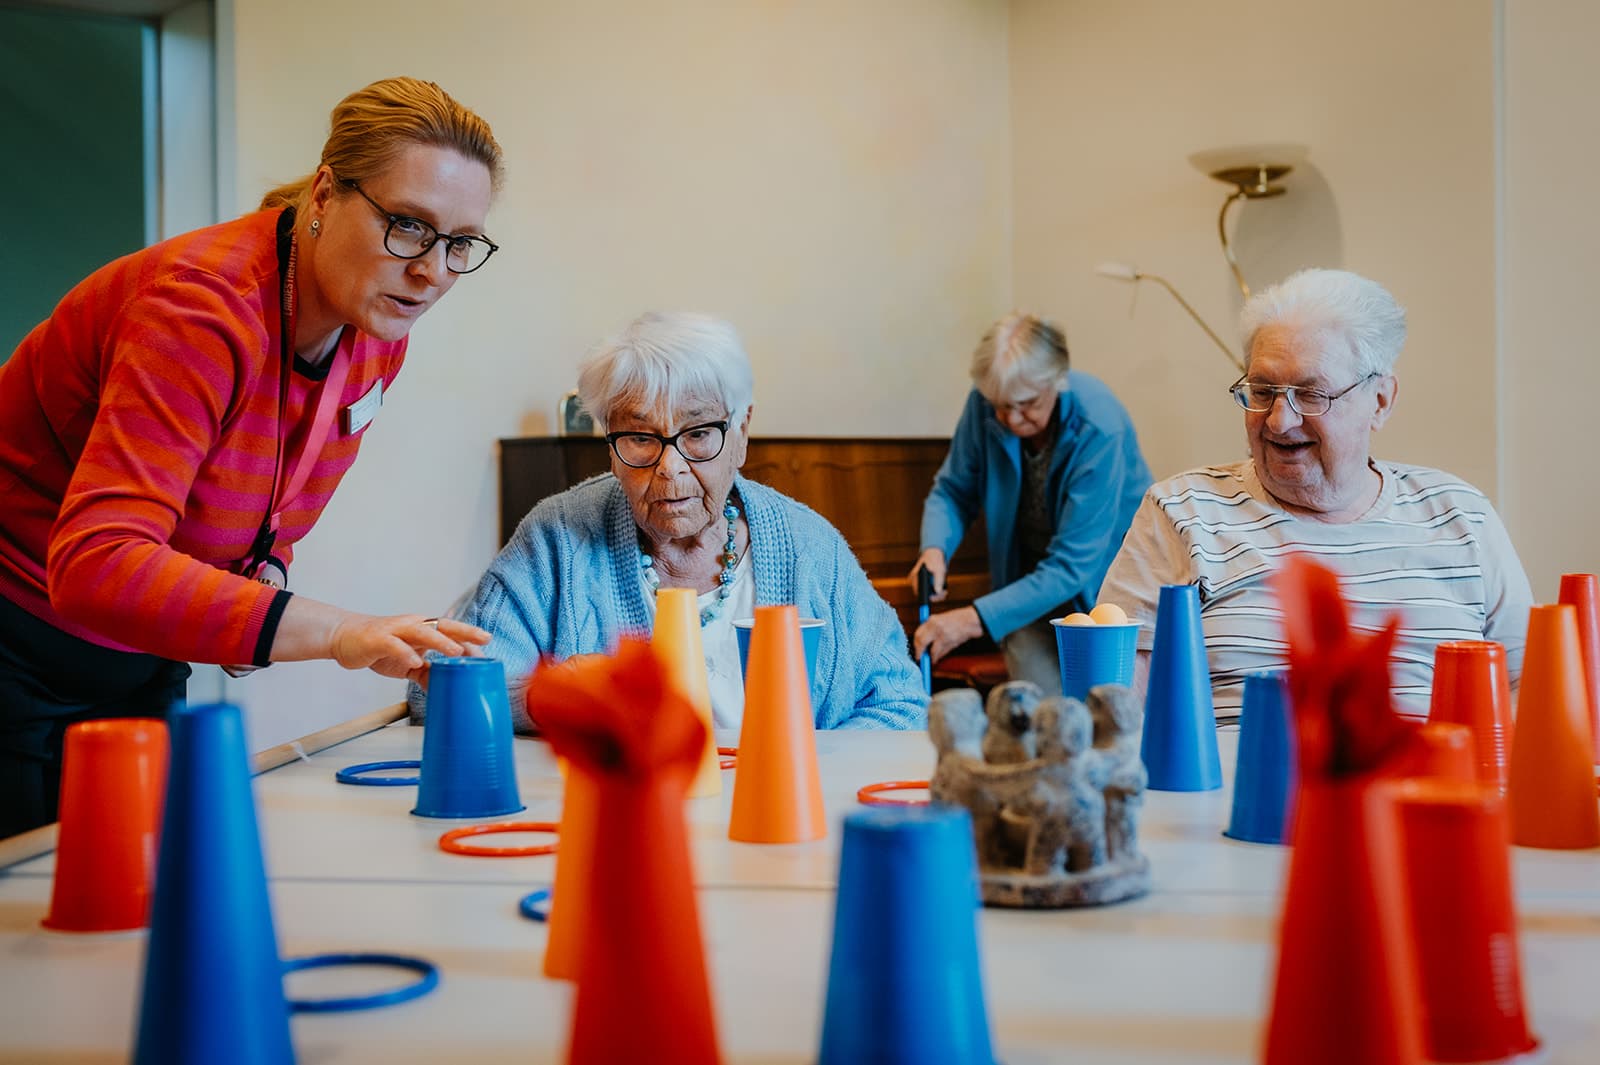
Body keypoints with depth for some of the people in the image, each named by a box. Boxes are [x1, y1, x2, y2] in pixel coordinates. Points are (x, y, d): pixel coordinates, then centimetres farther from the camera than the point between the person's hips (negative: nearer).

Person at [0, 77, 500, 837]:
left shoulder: (381, 330, -5)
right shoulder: (208, 303, -29)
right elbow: (97, 567, -39)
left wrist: (266, 566, -10)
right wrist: (334, 632, -48)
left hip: (139, 671, 7)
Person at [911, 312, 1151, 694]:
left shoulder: (1100, 429, -29)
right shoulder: (985, 405, -15)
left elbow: (1070, 567, -30)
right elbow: (954, 490, 0)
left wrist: (975, 620, -39)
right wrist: (935, 548, -22)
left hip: (1102, 578, -3)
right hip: (1027, 577, 3)